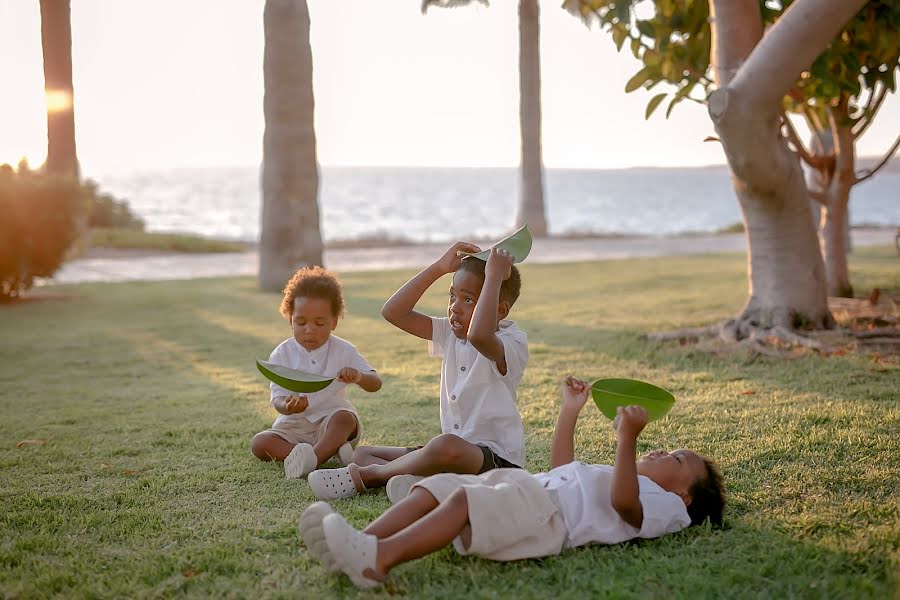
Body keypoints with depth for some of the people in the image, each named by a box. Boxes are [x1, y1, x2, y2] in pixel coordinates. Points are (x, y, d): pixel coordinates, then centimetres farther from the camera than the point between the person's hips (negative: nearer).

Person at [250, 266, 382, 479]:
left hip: (331, 418, -2)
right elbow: (277, 398, -7)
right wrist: (286, 406, -34)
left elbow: (375, 384, -4)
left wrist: (359, 377, -29)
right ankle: (332, 450, -34)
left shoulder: (344, 351, -2)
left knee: (345, 418, -34)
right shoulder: (282, 354, -1)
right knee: (258, 443, -24)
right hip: (294, 425, 2)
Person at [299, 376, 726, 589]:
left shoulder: (663, 505, 8)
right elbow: (562, 467, 47)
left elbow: (623, 500, -16)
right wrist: (570, 411, 46)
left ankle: (378, 560, -45)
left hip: (545, 516, -10)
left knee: (464, 498, -33)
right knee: (436, 485, -6)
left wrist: (628, 438, -25)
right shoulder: (611, 477, 38)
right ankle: (361, 544, -23)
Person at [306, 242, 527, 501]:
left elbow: (479, 336, -40)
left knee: (446, 446, -41)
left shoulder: (512, 343, -14)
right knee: (362, 453, 6)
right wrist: (438, 268, 1)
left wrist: (494, 278, -30)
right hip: (454, 451, 8)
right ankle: (411, 478, -27)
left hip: (498, 458, -8)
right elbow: (393, 312, 4)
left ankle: (369, 475, -18)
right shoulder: (450, 334, 10)